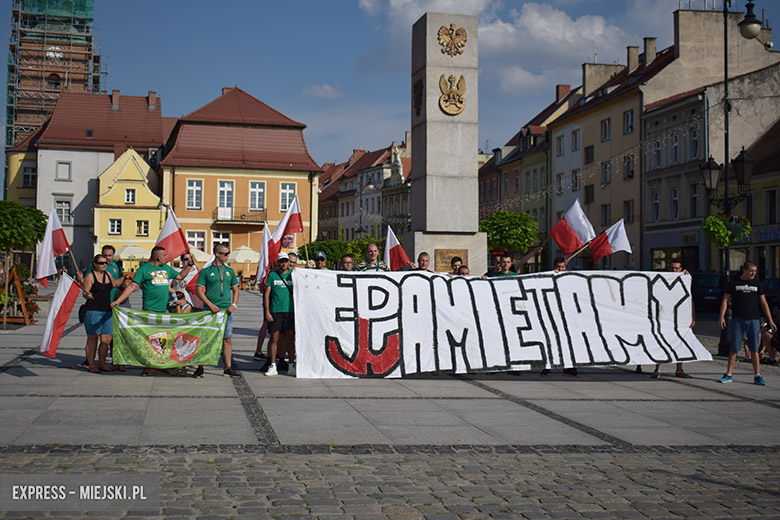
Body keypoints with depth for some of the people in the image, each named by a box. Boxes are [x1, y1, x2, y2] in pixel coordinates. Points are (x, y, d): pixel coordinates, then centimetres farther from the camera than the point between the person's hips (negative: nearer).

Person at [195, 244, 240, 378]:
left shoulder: (229, 270, 12)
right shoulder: (206, 270, 0)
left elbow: (235, 289, 17)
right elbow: (199, 290, -3)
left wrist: (233, 305, 2)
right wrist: (211, 305, -12)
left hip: (226, 310, 3)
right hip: (209, 310, -3)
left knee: (227, 339, 3)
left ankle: (228, 368, 8)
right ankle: (200, 368, 7)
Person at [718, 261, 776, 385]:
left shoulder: (756, 284, 11)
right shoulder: (733, 283, 4)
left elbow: (763, 303, 14)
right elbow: (725, 300, 3)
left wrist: (770, 320, 9)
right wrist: (722, 317, -8)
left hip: (753, 319, 2)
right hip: (737, 319, -2)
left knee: (754, 349, 0)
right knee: (734, 348, -2)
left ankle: (757, 375, 5)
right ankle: (728, 375, 4)